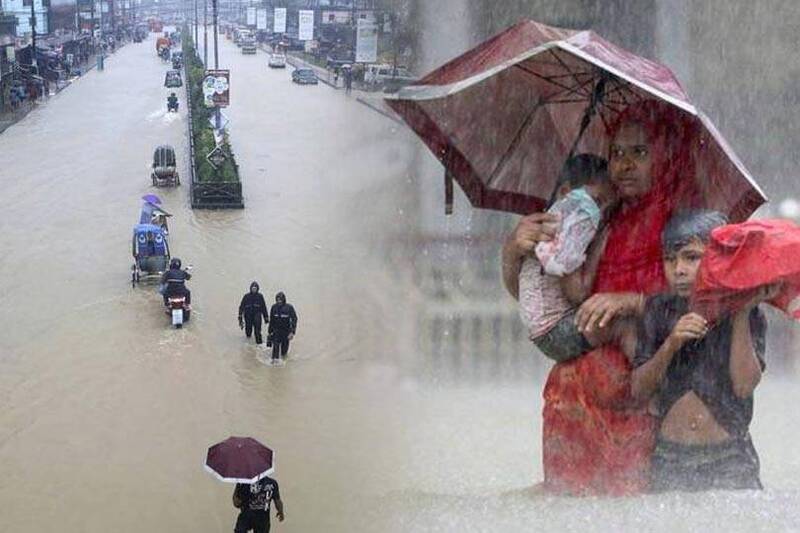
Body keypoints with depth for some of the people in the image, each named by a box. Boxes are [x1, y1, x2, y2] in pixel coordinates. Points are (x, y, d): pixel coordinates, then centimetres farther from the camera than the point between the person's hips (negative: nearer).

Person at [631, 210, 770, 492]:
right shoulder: (659, 310, 3)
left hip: (729, 460, -2)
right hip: (670, 460, 2)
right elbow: (639, 392, -1)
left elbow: (745, 386, -15)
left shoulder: (747, 314, -2)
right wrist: (670, 344, -16)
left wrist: (741, 315, -14)